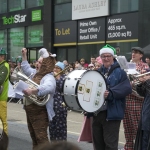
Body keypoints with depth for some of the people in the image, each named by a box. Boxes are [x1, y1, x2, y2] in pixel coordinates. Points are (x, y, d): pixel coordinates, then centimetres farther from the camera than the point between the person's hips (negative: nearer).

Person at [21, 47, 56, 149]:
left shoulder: (49, 78, -20)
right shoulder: (35, 73, 11)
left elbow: (48, 87, -43)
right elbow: (26, 68, 32)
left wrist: (32, 91, -54)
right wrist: (24, 56, 25)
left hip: (40, 112, -10)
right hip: (30, 111, 10)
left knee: (41, 137, -10)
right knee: (34, 136, 19)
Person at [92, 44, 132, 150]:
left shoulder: (120, 72, -4)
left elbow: (127, 88, -16)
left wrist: (110, 93, -28)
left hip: (111, 113, -6)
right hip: (97, 112, 6)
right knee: (98, 141, 14)